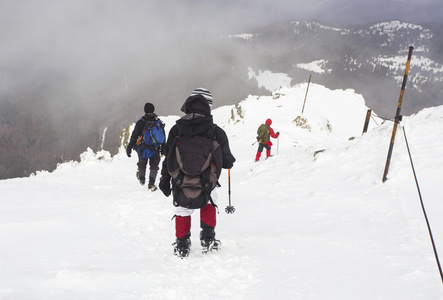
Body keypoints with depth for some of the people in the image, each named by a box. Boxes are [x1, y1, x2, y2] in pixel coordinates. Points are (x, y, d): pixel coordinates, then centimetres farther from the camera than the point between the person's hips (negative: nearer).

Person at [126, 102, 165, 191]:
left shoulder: (141, 122, -9)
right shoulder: (159, 123, -1)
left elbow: (134, 136, -8)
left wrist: (129, 147, -2)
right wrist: (163, 149, 17)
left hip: (143, 149, -1)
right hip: (155, 150, 1)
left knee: (142, 164, 22)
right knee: (154, 165, 13)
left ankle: (141, 178, 37)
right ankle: (151, 184, 11)